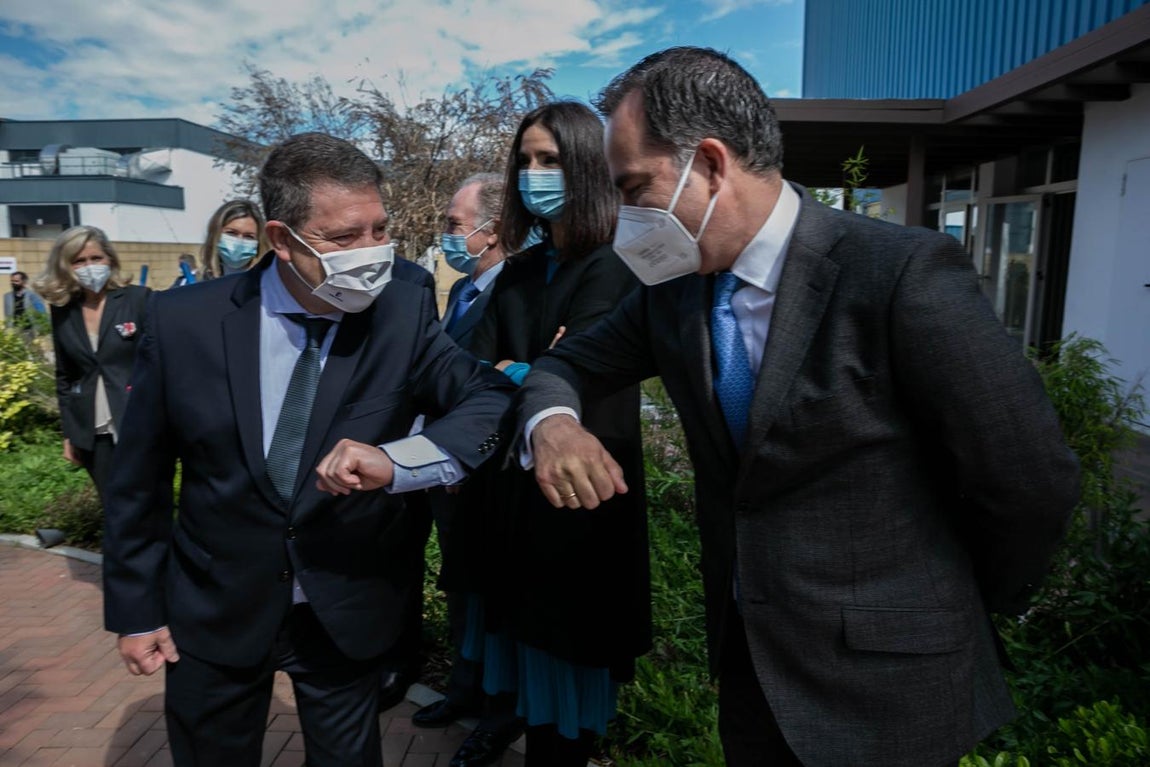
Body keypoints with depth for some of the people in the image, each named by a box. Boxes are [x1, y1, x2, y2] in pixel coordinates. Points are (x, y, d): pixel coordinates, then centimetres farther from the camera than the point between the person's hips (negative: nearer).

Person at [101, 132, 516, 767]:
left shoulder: (405, 313, -15)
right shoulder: (184, 321, -13)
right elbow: (138, 481, -3)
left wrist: (393, 462, -35)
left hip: (351, 615, 0)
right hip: (211, 617, 1)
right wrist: (136, 609, 3)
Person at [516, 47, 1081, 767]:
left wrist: (959, 609, -1)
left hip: (879, 681, -5)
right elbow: (566, 364, 7)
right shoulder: (673, 289, -4)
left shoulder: (904, 272, -23)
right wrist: (553, 421, -17)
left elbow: (1032, 478, -17)